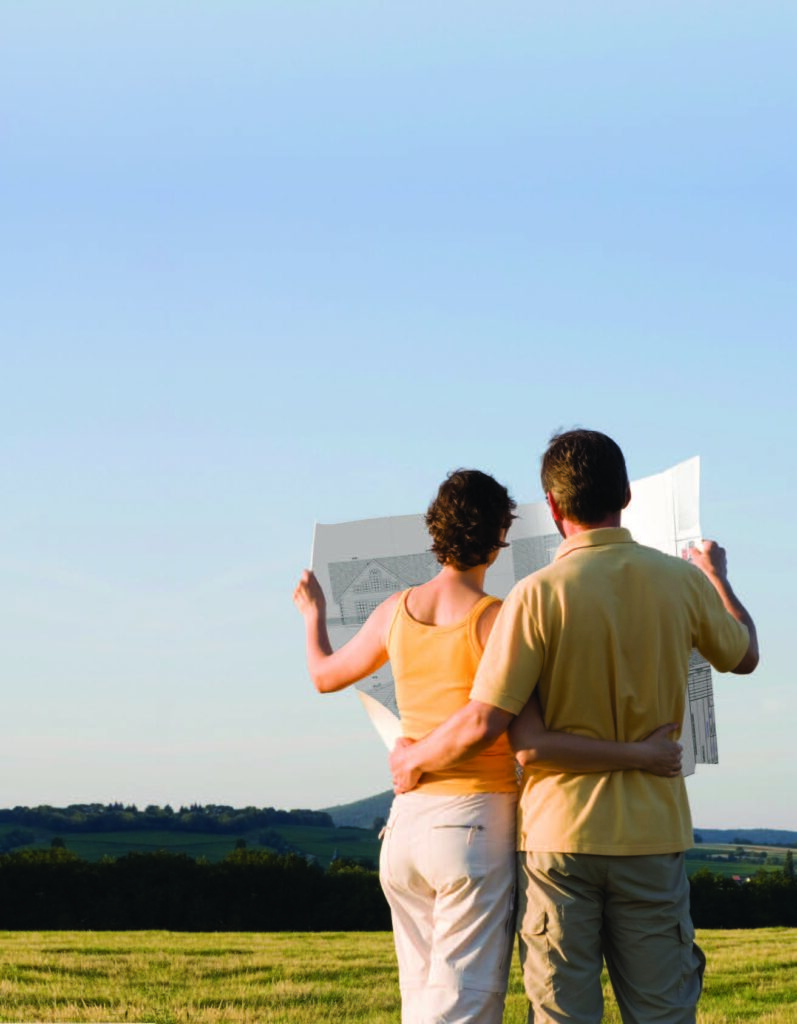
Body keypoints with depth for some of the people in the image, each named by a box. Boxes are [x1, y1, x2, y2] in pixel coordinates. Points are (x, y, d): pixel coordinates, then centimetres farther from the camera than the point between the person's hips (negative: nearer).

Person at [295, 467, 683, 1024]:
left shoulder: (396, 612, 4)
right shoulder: (498, 621, -13)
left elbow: (325, 675, 23)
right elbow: (533, 744, -22)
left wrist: (314, 615, 43)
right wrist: (640, 754, -18)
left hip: (406, 823, 7)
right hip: (478, 822, -6)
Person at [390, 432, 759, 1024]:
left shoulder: (539, 594, -11)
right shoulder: (682, 582, -1)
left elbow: (485, 722, -15)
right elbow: (744, 655, 19)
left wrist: (414, 760, 4)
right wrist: (718, 577, 38)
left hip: (560, 832, -2)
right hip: (653, 833, 2)